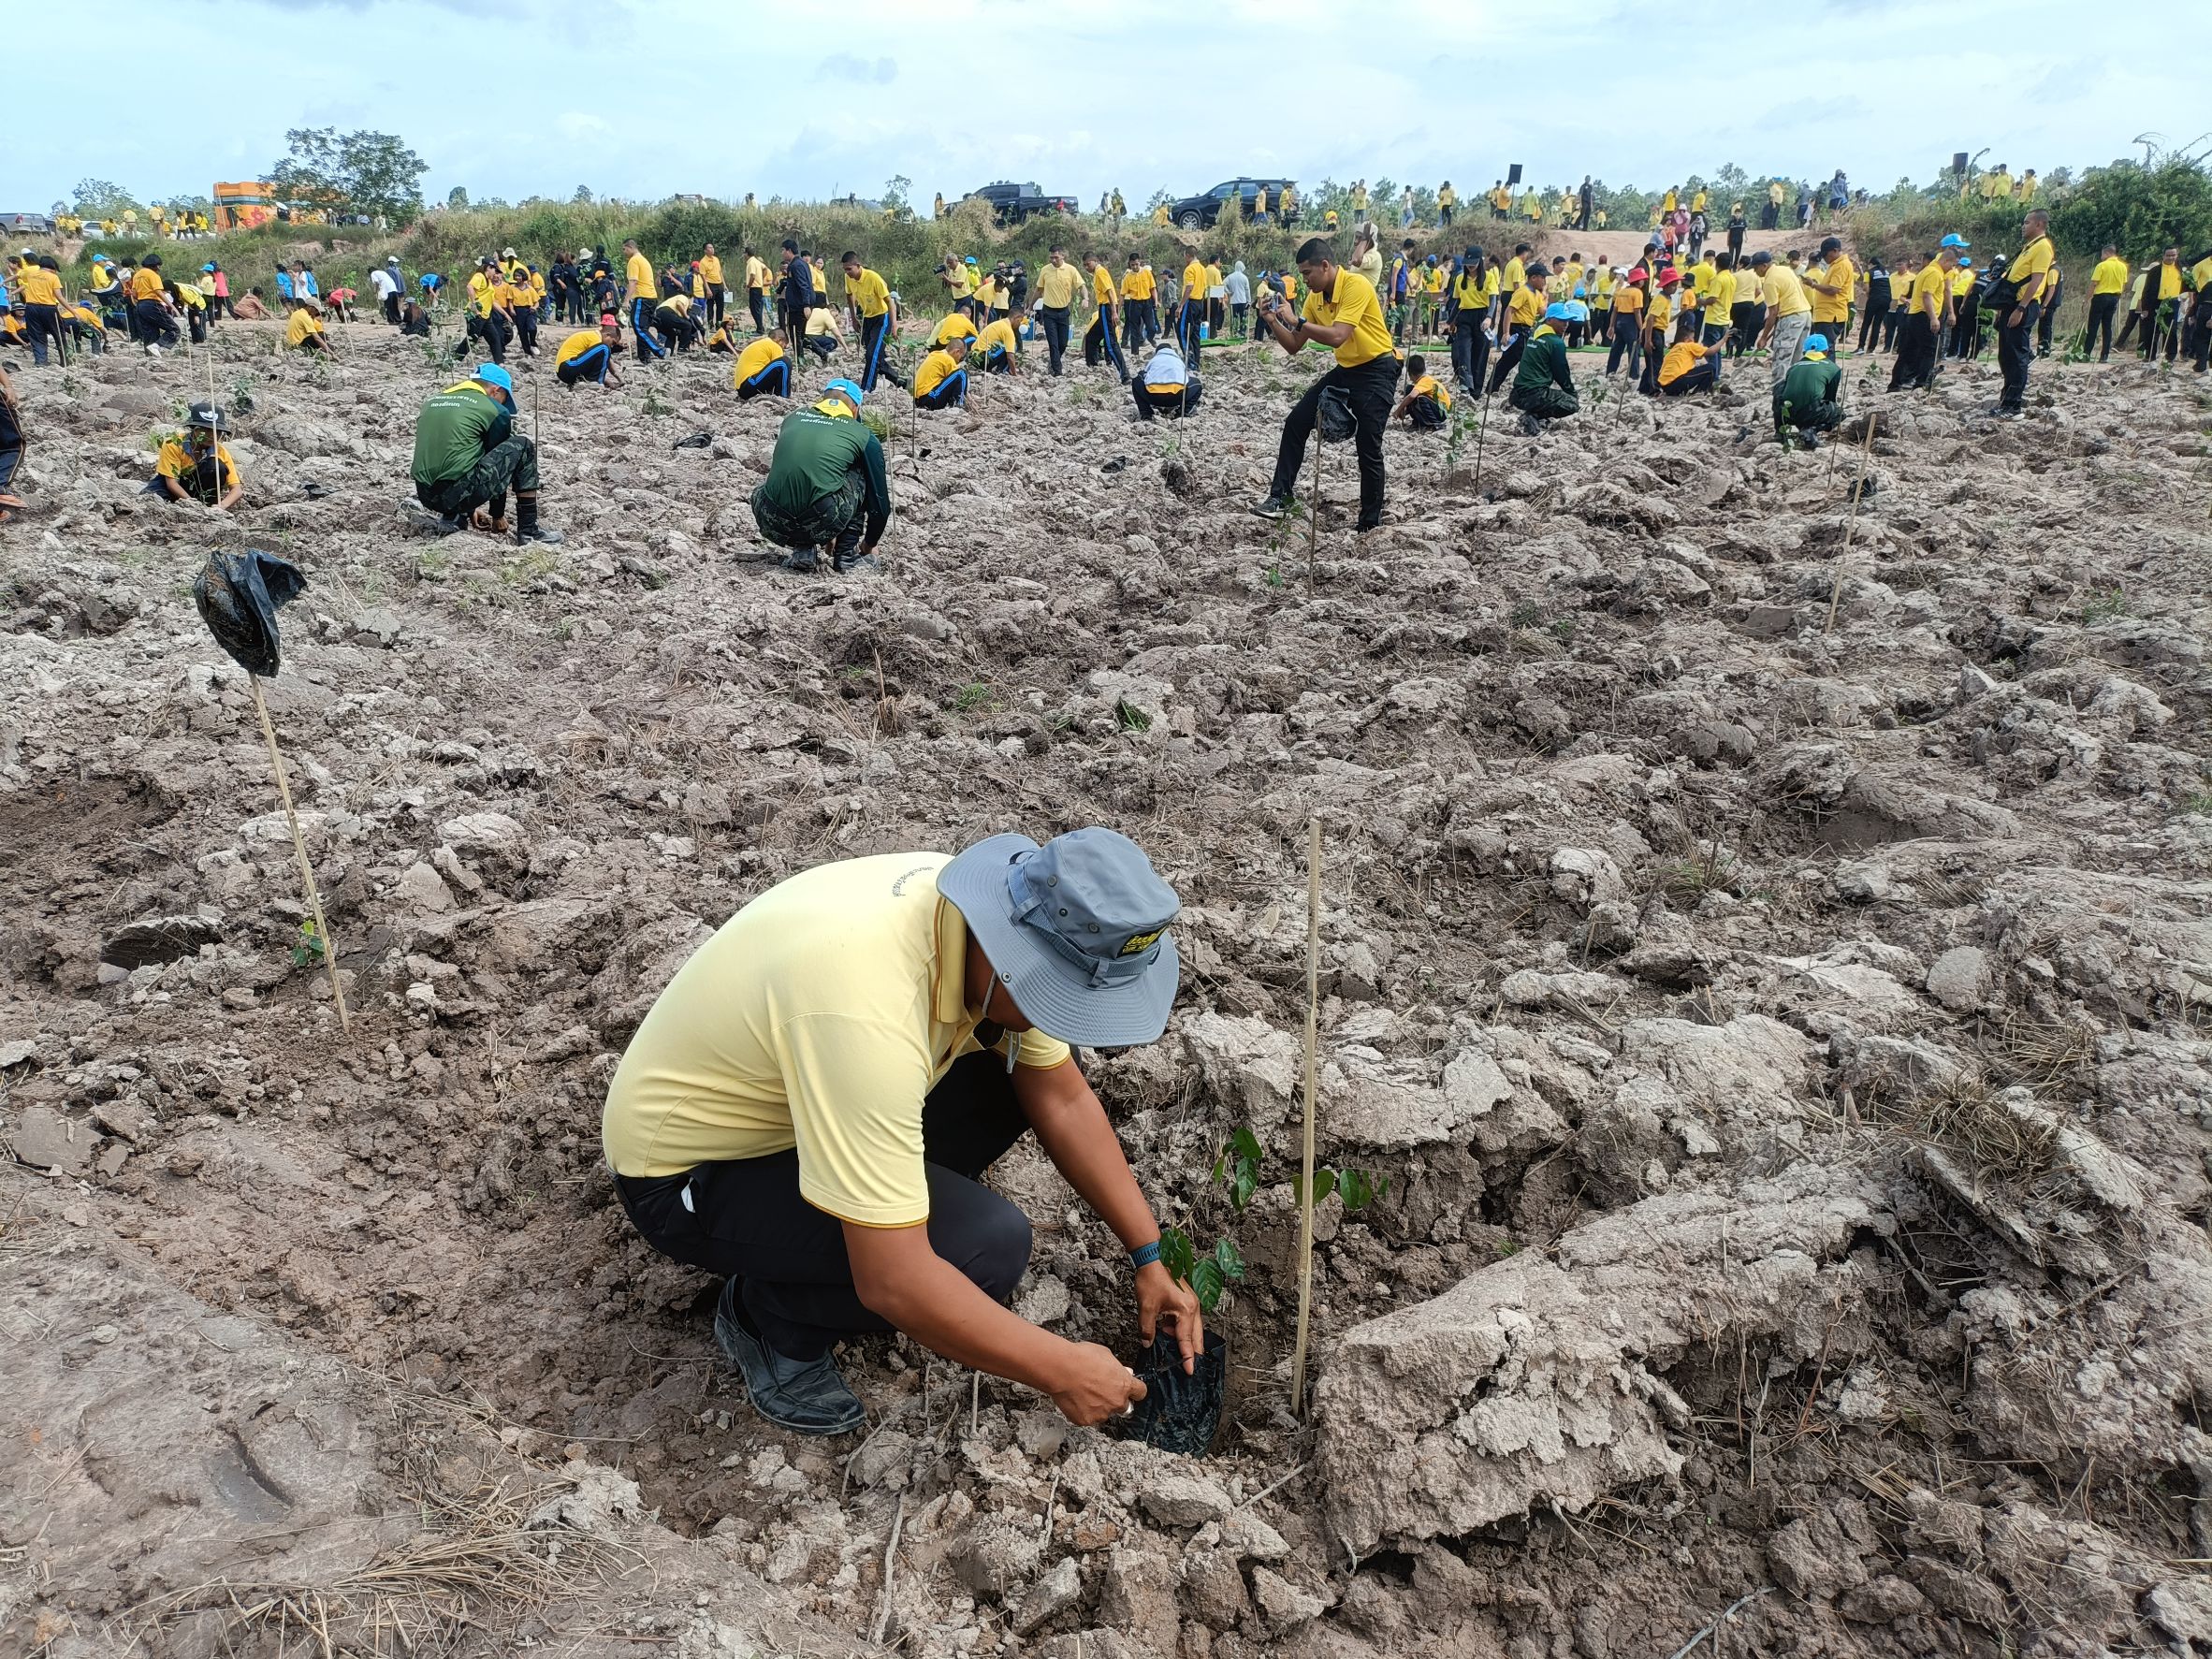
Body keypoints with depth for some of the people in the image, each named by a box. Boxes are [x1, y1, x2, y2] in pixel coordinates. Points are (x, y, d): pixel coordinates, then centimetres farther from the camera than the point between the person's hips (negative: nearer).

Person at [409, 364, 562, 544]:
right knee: (522, 447, 10)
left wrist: (470, 510, 36)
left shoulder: (432, 401, 21)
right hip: (460, 492, -7)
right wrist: (498, 515, 24)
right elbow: (498, 459, 12)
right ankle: (528, 529, 6)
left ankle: (451, 516, 17)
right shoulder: (494, 410, 2)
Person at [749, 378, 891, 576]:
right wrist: (869, 545, 38)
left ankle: (802, 550, 18)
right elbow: (879, 502, 18)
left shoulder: (793, 417, 24)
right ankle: (847, 556, 22)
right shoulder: (863, 436, 14)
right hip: (821, 522, -3)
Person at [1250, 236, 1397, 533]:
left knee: (1369, 448, -10)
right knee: (1296, 422, 0)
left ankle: (1371, 521, 2)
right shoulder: (1315, 297, 3)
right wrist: (1273, 323, -8)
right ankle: (1280, 497, 4)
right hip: (1345, 370, 8)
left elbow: (1337, 337, -32)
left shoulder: (1356, 285, -21)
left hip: (1377, 371, -8)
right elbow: (1294, 345, 8)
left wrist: (1297, 321, -29)